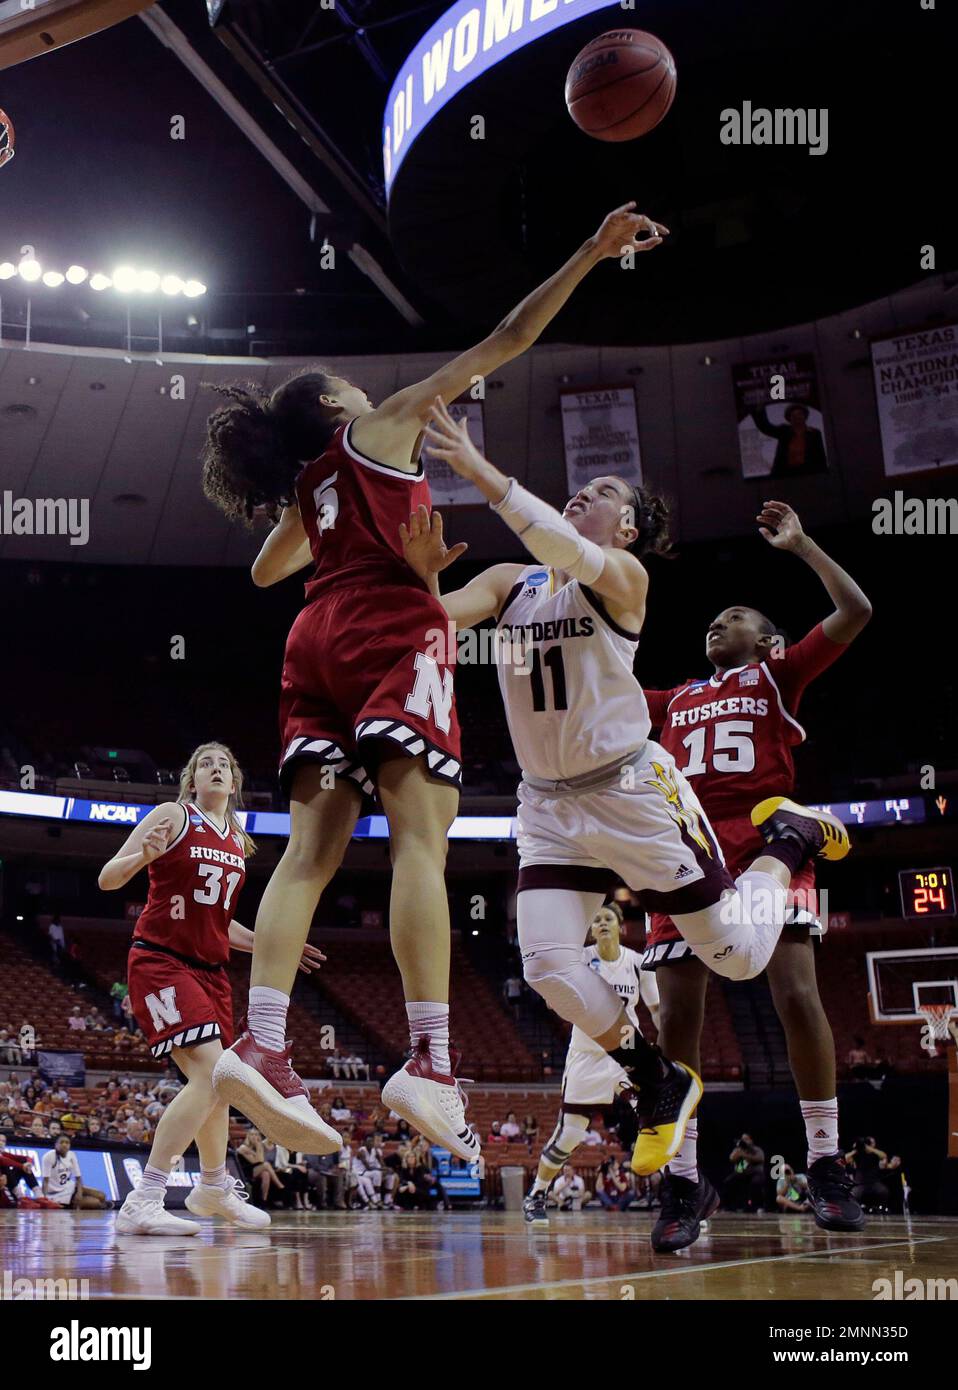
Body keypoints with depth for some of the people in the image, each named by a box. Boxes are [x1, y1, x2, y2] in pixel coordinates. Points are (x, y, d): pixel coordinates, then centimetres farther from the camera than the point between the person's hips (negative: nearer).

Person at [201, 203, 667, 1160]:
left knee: (312, 848, -1)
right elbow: (506, 342, 9)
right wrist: (589, 256, 11)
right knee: (419, 837, -17)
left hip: (317, 641, 7)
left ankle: (259, 1045, -14)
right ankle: (429, 1063, -28)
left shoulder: (305, 489, 28)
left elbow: (266, 571, 45)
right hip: (391, 632, -7)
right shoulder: (385, 424, 13)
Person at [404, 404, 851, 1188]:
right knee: (548, 965, -13)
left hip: (632, 790, -4)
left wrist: (483, 474, -44)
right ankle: (660, 1083, 11)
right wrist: (420, 572, -28)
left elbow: (568, 552, -33)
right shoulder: (508, 583, 7)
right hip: (549, 805, 5)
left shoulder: (622, 577, -10)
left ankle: (788, 839, 32)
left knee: (738, 955, 1)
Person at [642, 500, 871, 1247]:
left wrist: (799, 544, 11)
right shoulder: (673, 700, 28)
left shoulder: (777, 675, 17)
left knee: (797, 995, -16)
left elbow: (855, 611, 7)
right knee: (679, 1016, -5)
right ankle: (683, 1179, 2)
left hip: (765, 842, -3)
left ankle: (826, 1164, -4)